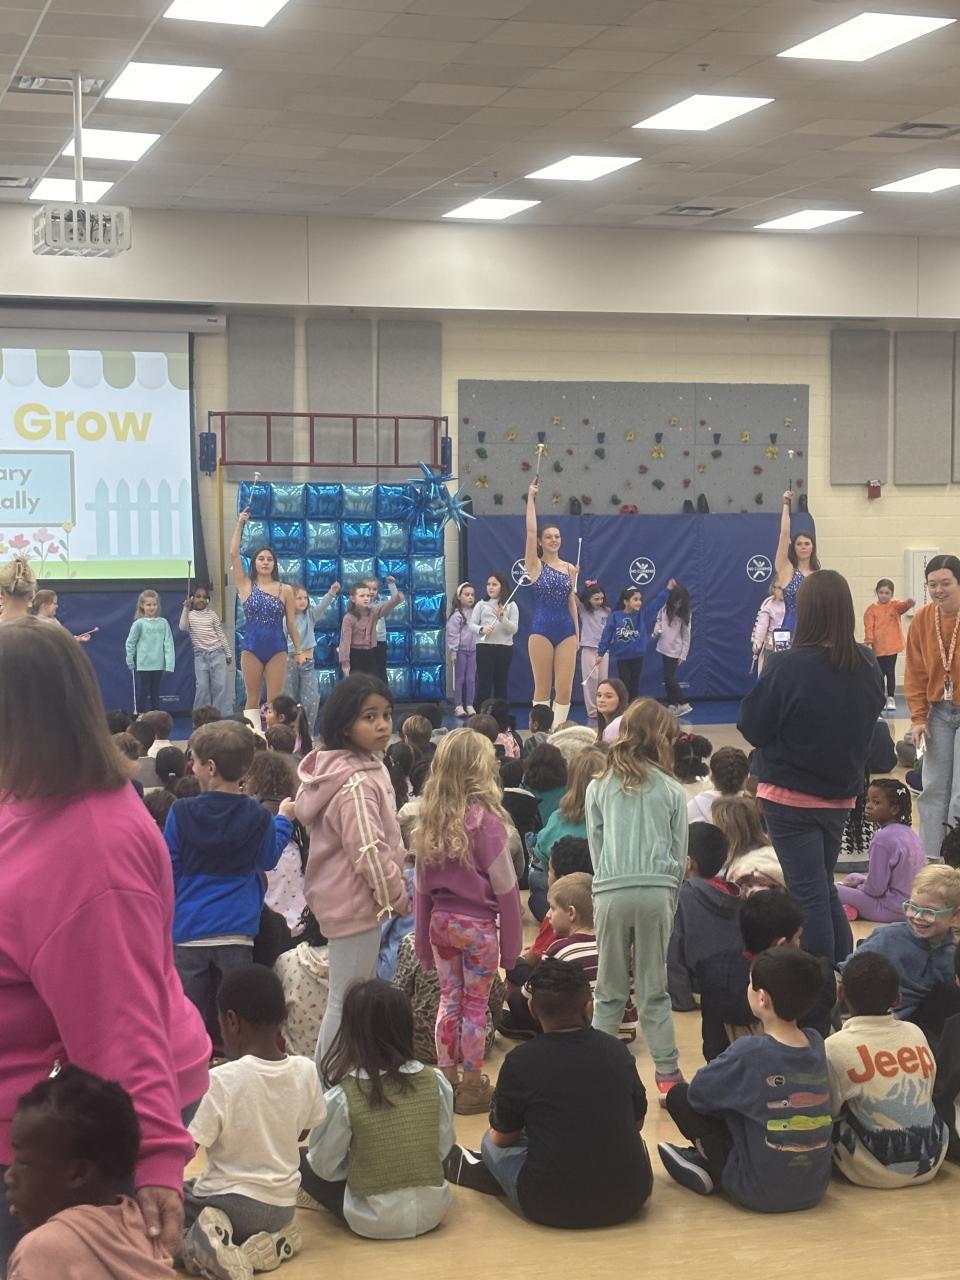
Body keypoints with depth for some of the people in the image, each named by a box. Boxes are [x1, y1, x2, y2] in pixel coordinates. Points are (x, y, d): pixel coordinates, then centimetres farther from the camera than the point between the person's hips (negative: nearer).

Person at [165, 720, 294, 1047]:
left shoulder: (181, 813, -7)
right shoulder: (258, 817, -4)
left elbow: (166, 871, -1)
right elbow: (267, 860, 13)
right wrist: (283, 820, 26)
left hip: (188, 931, -1)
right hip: (236, 932, 1)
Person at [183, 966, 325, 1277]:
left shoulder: (220, 1080, -21)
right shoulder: (305, 1071, -7)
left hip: (232, 1202, -5)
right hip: (283, 1205, 5)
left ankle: (193, 1242, -13)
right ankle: (272, 1241, 6)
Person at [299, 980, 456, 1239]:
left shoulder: (342, 1096, -18)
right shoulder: (435, 1082, -10)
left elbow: (324, 1166, -9)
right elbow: (444, 1147, 1)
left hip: (374, 1222, -5)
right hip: (432, 1211, 5)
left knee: (301, 1161, 14)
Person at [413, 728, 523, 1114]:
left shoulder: (430, 819, 1)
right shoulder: (485, 818, -15)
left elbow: (421, 886, 6)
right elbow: (504, 886, -12)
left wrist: (423, 939, 14)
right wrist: (512, 943, -3)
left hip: (440, 921, 5)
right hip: (477, 923, -5)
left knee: (449, 999, 15)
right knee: (475, 1004, 6)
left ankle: (447, 1081, 22)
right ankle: (472, 1087, 14)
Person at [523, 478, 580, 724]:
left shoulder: (569, 568, 11)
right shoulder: (535, 565, 1)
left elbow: (572, 602, 14)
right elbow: (531, 530, -9)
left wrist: (577, 634, 12)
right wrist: (531, 497, -9)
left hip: (566, 630, 3)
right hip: (542, 629, -3)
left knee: (565, 690, -1)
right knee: (542, 689, 1)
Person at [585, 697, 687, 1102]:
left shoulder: (599, 787, 11)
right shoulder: (672, 790, 8)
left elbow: (595, 846, 12)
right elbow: (680, 853, 10)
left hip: (611, 892, 1)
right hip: (657, 892, 0)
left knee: (609, 991, 10)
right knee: (654, 990, 7)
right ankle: (667, 1073, 6)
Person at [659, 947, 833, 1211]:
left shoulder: (749, 1052, -20)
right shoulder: (816, 1042, -3)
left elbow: (697, 1092, -5)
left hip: (761, 1193, -6)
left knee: (679, 1096, 6)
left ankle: (713, 1172, 14)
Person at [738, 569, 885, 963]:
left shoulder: (788, 667, -21)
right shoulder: (868, 665, -4)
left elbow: (751, 726, -13)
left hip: (791, 796, -5)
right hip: (841, 796, 5)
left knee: (810, 894, 2)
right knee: (826, 889, 21)